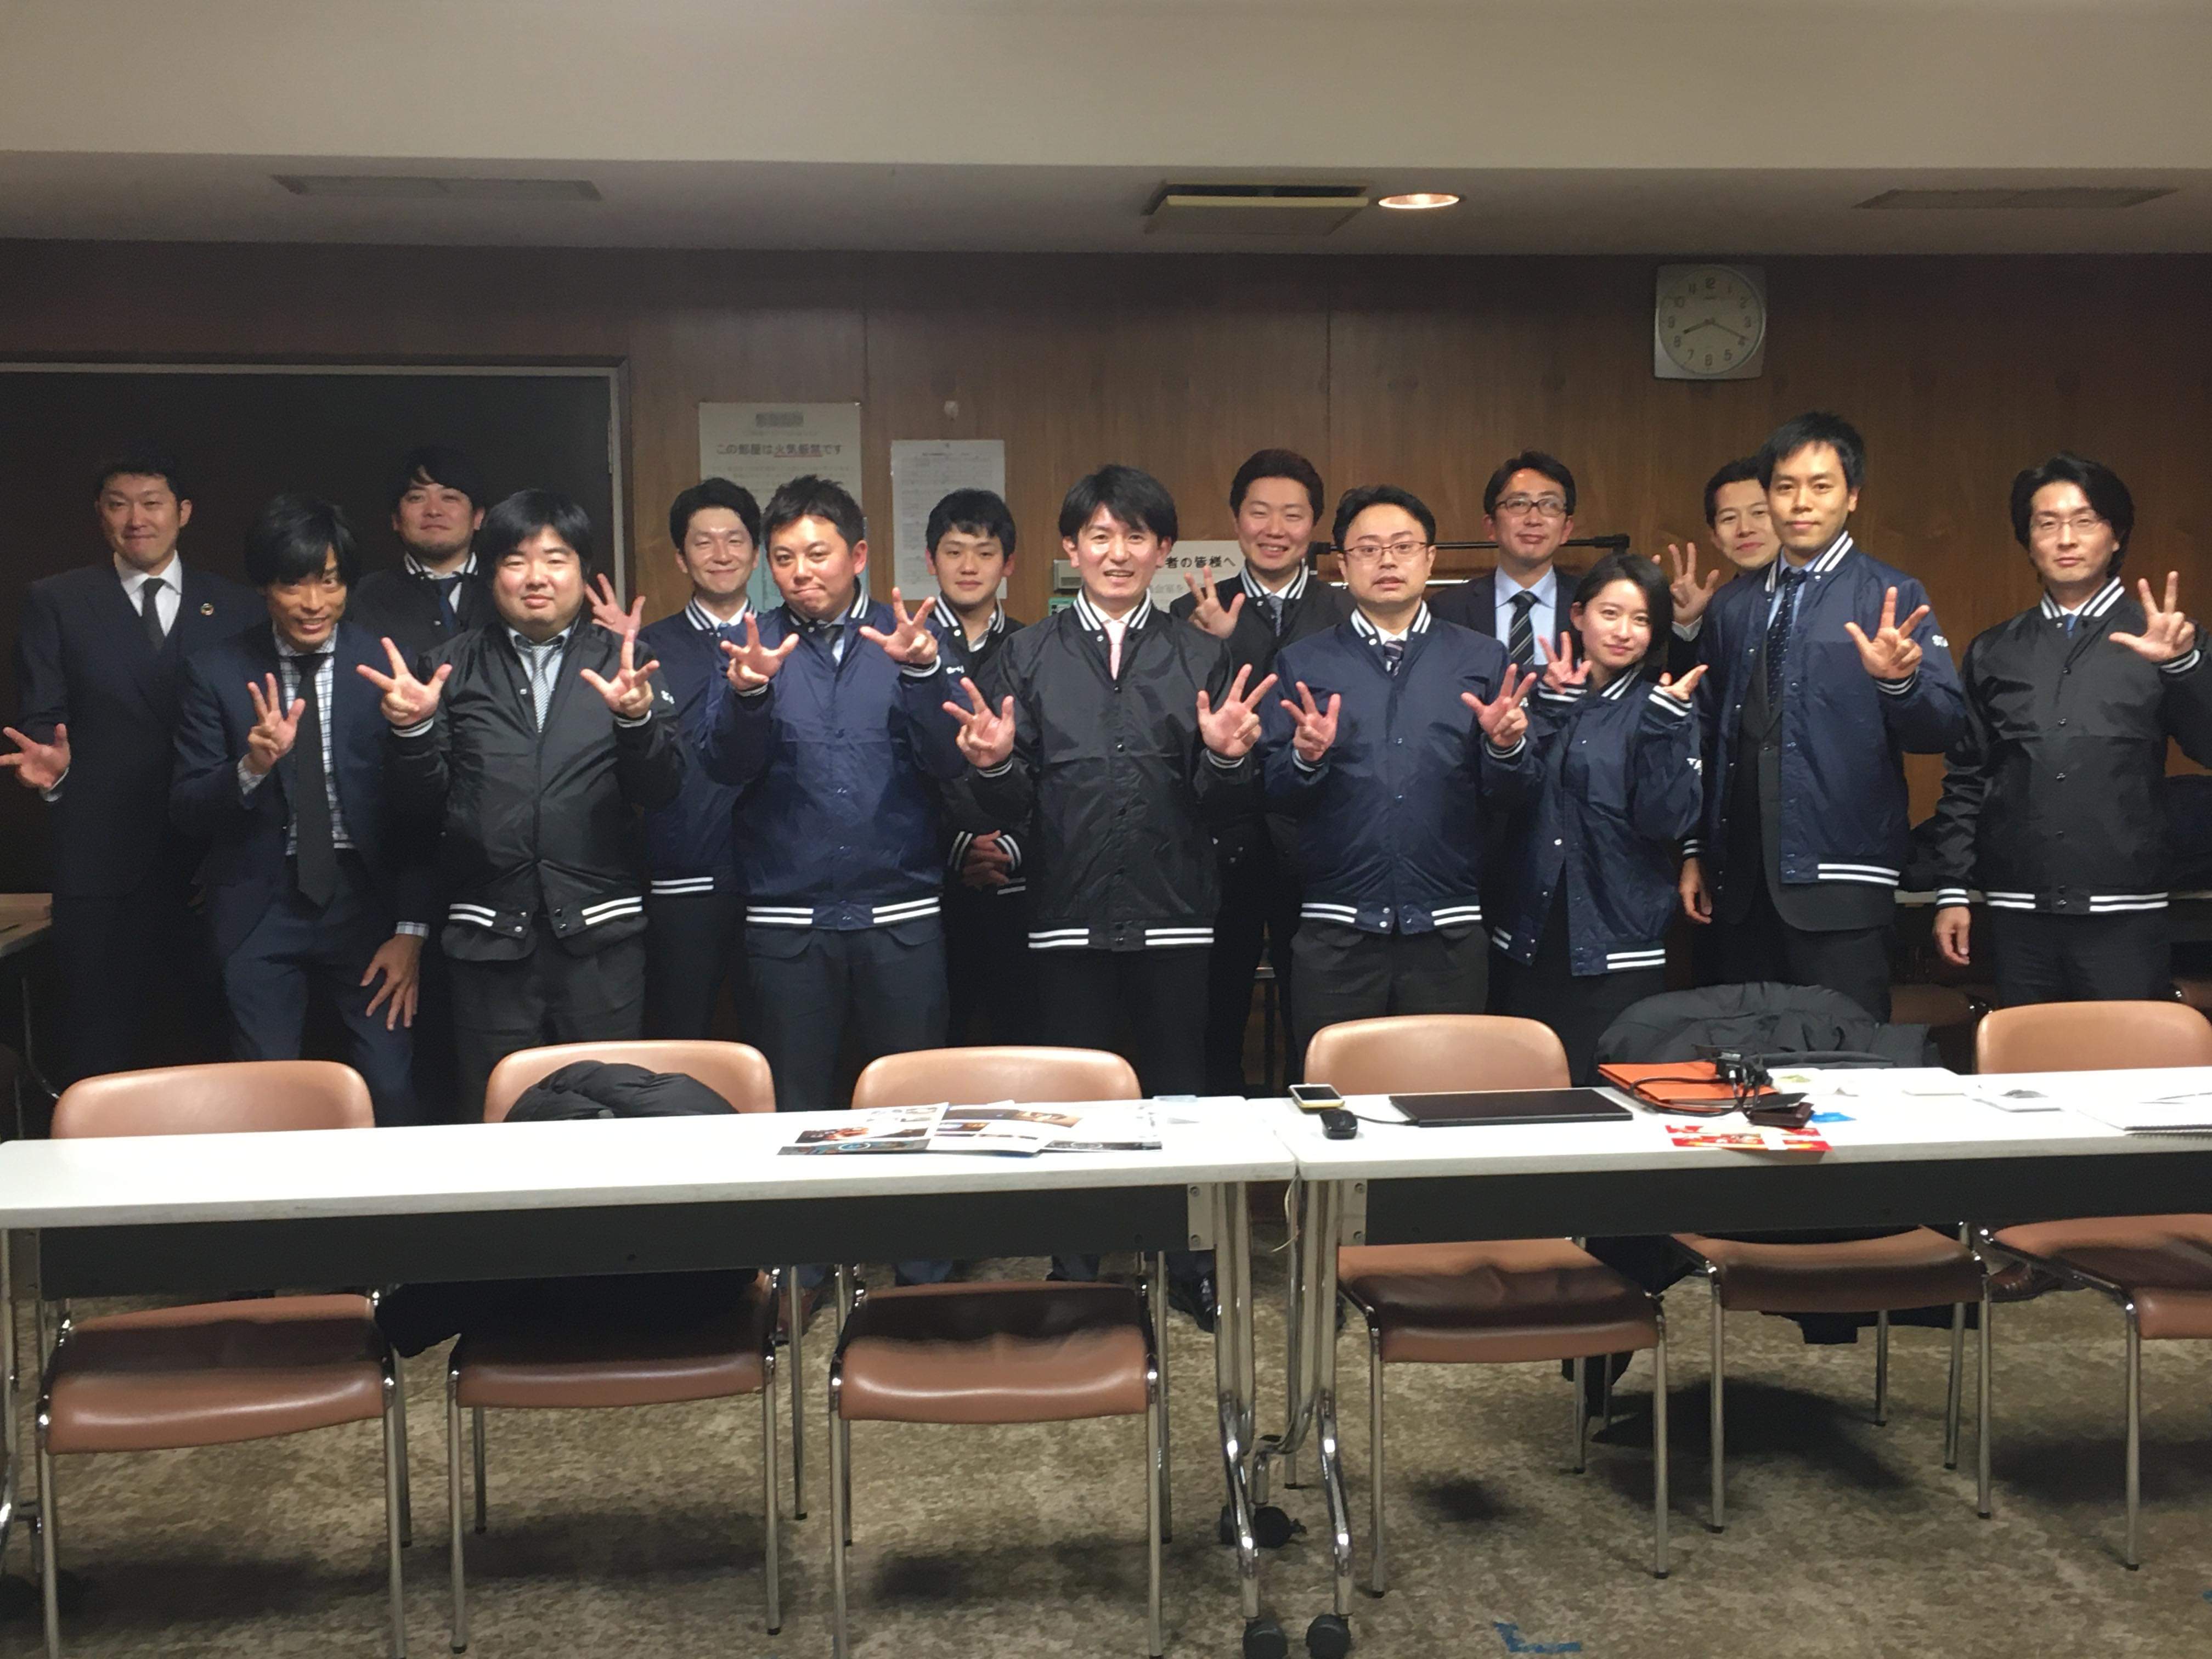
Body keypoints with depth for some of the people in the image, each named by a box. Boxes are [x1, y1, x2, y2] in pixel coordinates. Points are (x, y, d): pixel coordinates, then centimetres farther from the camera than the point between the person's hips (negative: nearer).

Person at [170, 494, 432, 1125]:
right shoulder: (216, 673, 0)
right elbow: (187, 812, -1)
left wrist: (411, 929, -3)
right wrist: (253, 767, -21)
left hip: (366, 898, -1)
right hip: (259, 907, 1)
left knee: (391, 1094, -5)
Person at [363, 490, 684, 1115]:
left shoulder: (620, 665, 8)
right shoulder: (454, 667, 10)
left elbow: (662, 791, -2)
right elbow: (422, 807, 6)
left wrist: (635, 718, -20)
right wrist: (412, 730, -11)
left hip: (599, 937, -1)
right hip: (490, 939, 1)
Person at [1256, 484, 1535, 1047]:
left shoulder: (1481, 659, 10)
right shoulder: (1302, 664, 8)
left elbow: (1505, 797, 5)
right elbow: (1274, 794, 2)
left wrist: (1506, 746, -14)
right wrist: (1305, 758, -18)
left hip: (1448, 932, 1)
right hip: (1336, 932, 0)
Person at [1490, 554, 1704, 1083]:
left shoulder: (1666, 706, 2)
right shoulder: (1545, 693, 7)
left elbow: (1666, 821, -11)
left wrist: (1665, 724, -19)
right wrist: (1552, 707, -12)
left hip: (1616, 942, -2)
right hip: (1529, 935, 2)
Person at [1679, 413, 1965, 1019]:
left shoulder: (1893, 598, 0)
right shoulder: (1733, 607, 12)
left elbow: (1944, 729, -8)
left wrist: (1898, 679, -28)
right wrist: (1696, 852, 14)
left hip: (1841, 883, -4)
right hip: (1742, 881, 4)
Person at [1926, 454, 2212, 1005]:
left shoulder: (2160, 641, 4)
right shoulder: (1993, 653, 11)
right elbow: (1965, 781, 12)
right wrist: (1952, 891, 6)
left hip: (2124, 918, -2)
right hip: (2019, 917, 2)